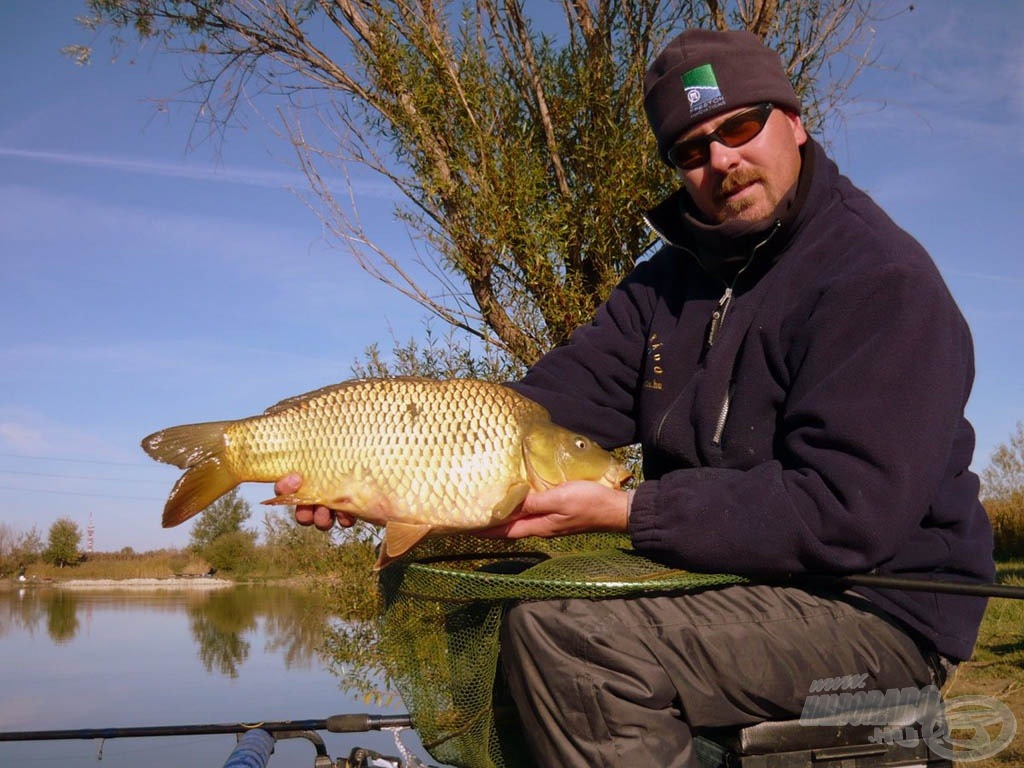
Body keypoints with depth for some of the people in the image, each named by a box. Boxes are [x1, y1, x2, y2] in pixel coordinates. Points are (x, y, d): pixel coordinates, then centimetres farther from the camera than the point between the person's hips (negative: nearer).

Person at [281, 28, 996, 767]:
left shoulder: (882, 282, -15)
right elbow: (558, 397, -3)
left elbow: (846, 511, -24)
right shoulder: (674, 279, 9)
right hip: (721, 582, 8)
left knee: (559, 633, -26)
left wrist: (626, 511, -26)